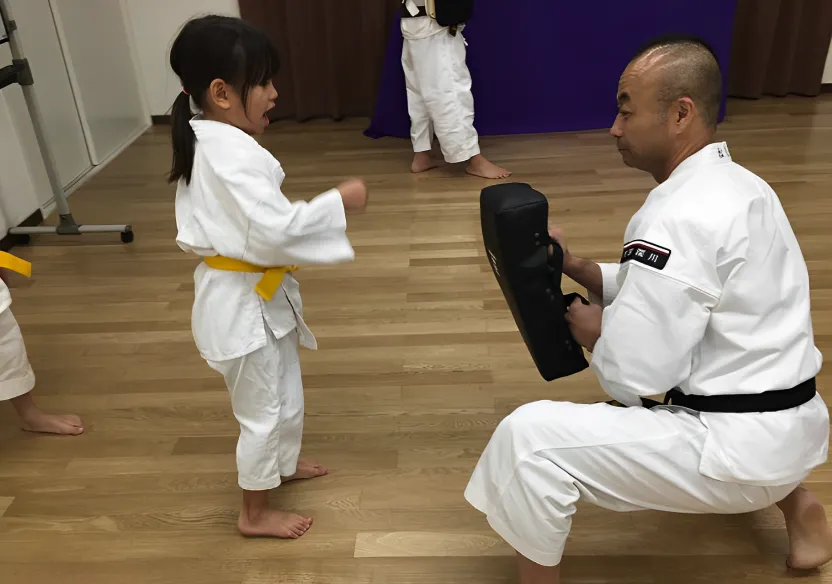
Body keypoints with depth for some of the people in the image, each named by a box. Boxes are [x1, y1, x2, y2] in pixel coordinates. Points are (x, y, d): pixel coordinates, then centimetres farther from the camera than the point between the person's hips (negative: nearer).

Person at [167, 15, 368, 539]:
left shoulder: (208, 141, 6)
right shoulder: (233, 154, -26)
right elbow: (275, 230, -31)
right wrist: (340, 201, -21)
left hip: (255, 293, 10)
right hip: (243, 301, -10)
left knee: (285, 395, 27)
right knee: (263, 411, 8)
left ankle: (282, 464, 51)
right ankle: (256, 513, 29)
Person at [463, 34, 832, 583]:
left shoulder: (679, 218, -25)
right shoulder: (737, 185, 6)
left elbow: (633, 376, -24)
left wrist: (595, 330, -3)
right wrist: (575, 265, 3)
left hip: (740, 445, -10)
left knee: (530, 439, -19)